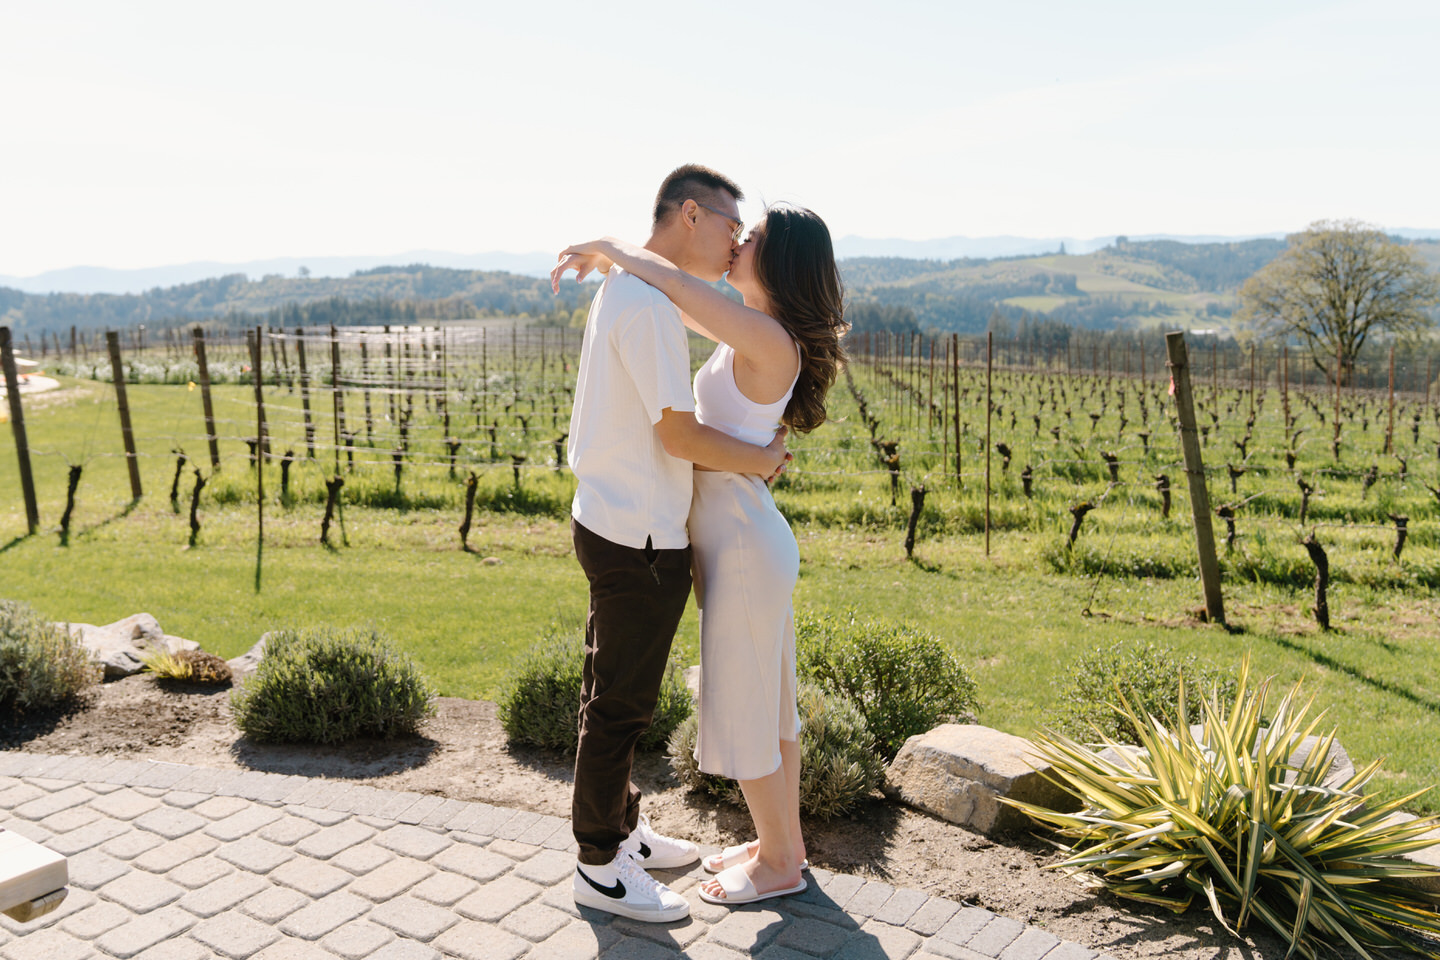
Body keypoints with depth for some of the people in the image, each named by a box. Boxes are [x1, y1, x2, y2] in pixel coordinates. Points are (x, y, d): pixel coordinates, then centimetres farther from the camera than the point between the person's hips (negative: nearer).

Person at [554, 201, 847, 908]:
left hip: (744, 549, -10)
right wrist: (618, 258, 7)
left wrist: (611, 249, -10)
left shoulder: (770, 340, -20)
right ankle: (782, 842, 37)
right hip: (744, 540, 10)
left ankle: (779, 864, 25)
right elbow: (686, 298, 22)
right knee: (769, 703, 20)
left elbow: (677, 283, -28)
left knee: (743, 714, 6)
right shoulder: (752, 333, 8)